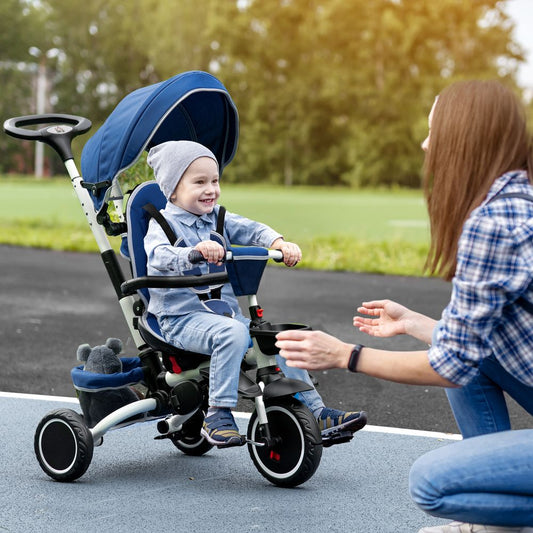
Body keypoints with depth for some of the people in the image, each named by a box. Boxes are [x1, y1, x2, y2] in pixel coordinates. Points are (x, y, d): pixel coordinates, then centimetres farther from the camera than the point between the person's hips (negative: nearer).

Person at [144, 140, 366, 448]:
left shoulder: (218, 219, 14)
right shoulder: (163, 223, -6)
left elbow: (250, 229, 1)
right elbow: (160, 257, -26)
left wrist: (279, 243, -20)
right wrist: (196, 251, -45)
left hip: (227, 312, 7)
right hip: (182, 318, -7)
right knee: (232, 332, -34)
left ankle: (316, 413, 4)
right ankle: (218, 415, -27)